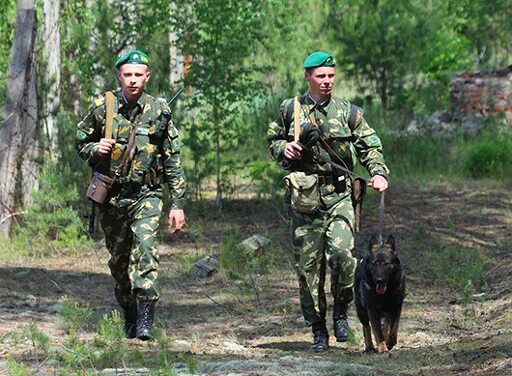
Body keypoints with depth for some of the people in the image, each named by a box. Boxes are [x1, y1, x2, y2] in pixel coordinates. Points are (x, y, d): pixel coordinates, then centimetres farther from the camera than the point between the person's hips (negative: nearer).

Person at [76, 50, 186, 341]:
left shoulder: (159, 111, -1)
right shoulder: (102, 108, 1)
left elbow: (174, 161, 3)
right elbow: (80, 143, 14)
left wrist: (178, 204, 0)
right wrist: (95, 149, -10)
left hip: (146, 196, -2)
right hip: (111, 196, 3)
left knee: (145, 248, -22)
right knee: (119, 261, 9)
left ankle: (145, 322, -27)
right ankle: (130, 319, 27)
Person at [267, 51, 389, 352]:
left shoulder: (348, 112, 6)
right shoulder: (290, 110, 9)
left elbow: (369, 146, 5)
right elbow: (273, 139, 21)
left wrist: (378, 172, -13)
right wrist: (284, 149, -2)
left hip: (339, 195, -1)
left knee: (341, 253, -22)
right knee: (308, 265, 2)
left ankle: (341, 313, 2)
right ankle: (318, 331, 13)